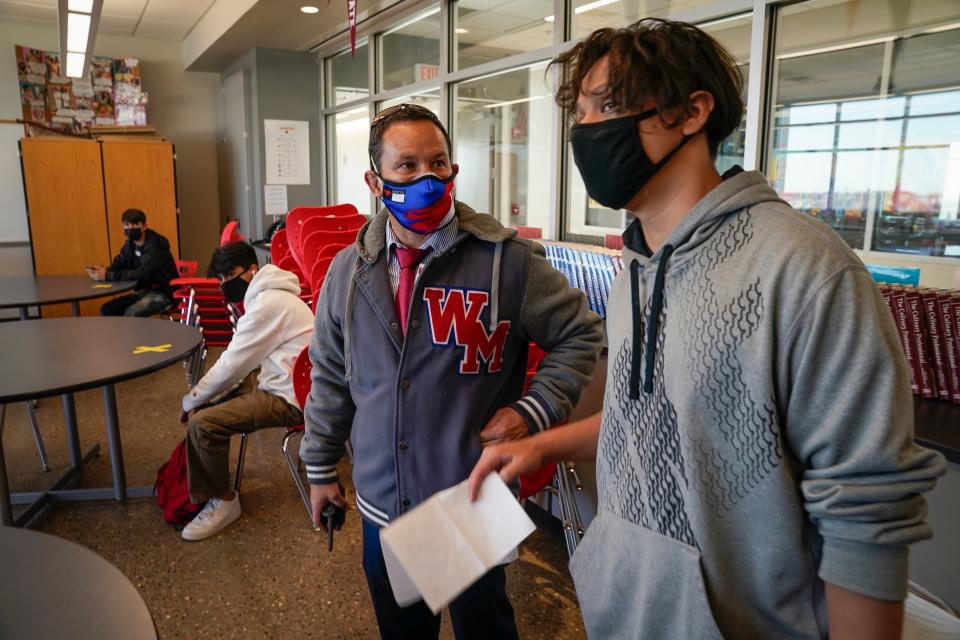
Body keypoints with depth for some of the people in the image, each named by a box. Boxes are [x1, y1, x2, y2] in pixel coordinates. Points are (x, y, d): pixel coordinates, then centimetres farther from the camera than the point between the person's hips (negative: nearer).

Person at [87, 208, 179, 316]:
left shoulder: (155, 246, -20)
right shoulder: (130, 244, 6)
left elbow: (142, 274, -30)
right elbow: (118, 264, 9)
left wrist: (107, 275, -31)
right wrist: (102, 272, -15)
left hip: (163, 294, -8)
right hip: (143, 291, 9)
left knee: (131, 314, -29)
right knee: (106, 309, -1)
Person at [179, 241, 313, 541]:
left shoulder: (268, 303, -19)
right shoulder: (267, 295, 13)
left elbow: (232, 364, -16)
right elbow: (240, 363, 13)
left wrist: (191, 401, -2)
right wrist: (202, 396, 3)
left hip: (288, 399, -11)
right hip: (280, 382, 11)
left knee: (201, 424, -19)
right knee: (211, 402, 20)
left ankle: (222, 501, 2)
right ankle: (190, 481, 32)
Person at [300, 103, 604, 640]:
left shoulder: (507, 259, -14)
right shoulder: (349, 270, -1)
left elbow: (580, 335, -3)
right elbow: (330, 377, 9)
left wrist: (535, 410, -15)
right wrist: (321, 468, 14)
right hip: (382, 506, 4)